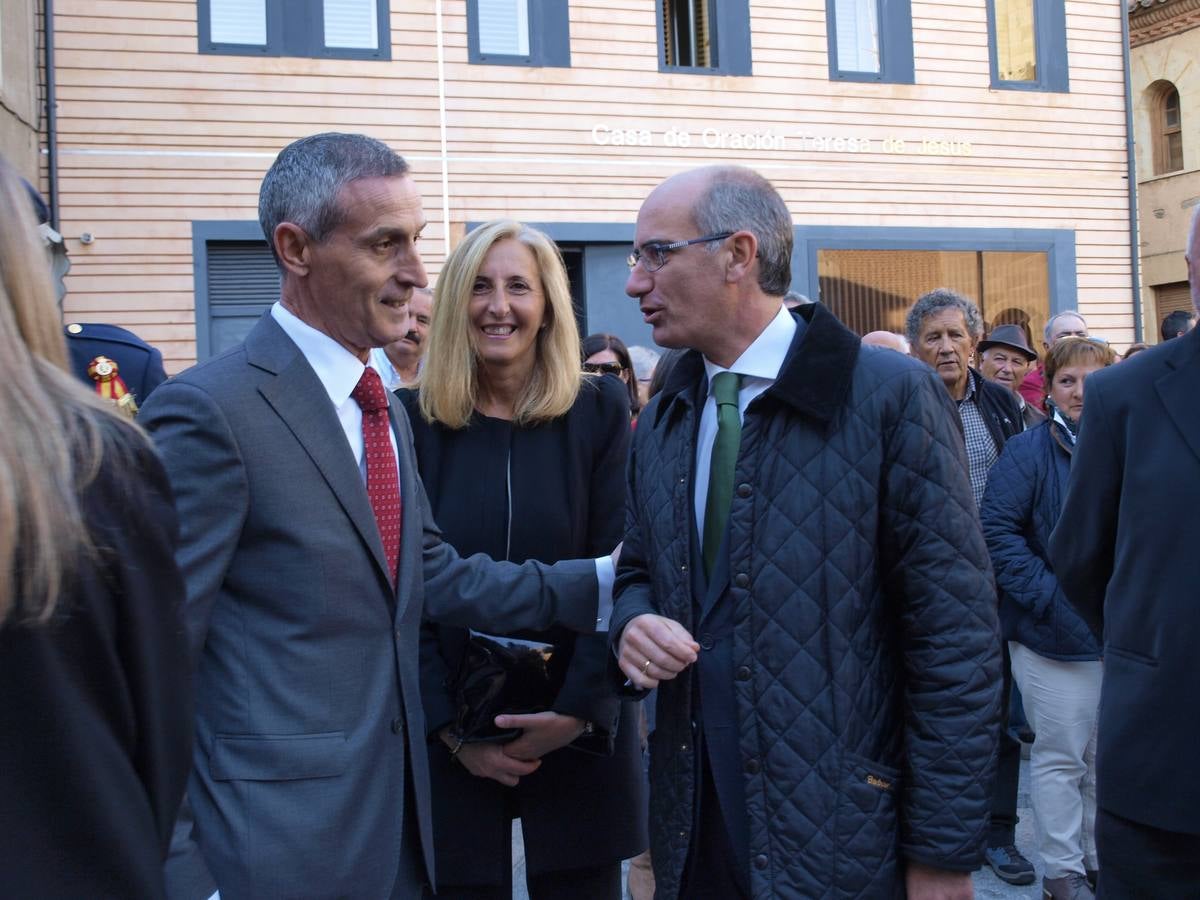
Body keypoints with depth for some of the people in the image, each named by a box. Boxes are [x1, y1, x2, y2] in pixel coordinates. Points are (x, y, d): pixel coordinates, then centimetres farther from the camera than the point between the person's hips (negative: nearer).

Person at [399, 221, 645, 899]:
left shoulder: (600, 410, -1)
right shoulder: (413, 419, -2)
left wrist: (580, 709, -14)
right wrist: (449, 727, -10)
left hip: (579, 731, 0)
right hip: (451, 735, 0)